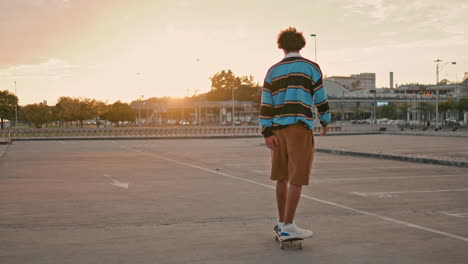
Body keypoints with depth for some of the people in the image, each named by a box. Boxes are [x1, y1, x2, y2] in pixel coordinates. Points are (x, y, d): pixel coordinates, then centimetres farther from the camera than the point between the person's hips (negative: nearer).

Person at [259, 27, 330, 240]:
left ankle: (282, 222, 23)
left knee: (282, 177, 14)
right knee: (297, 179, -3)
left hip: (278, 129, 5)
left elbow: (266, 104, 4)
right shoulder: (311, 68, 1)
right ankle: (288, 227, -5)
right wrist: (325, 121, 18)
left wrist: (267, 133, 2)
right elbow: (320, 99, 3)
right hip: (300, 128, -4)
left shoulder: (273, 71, 10)